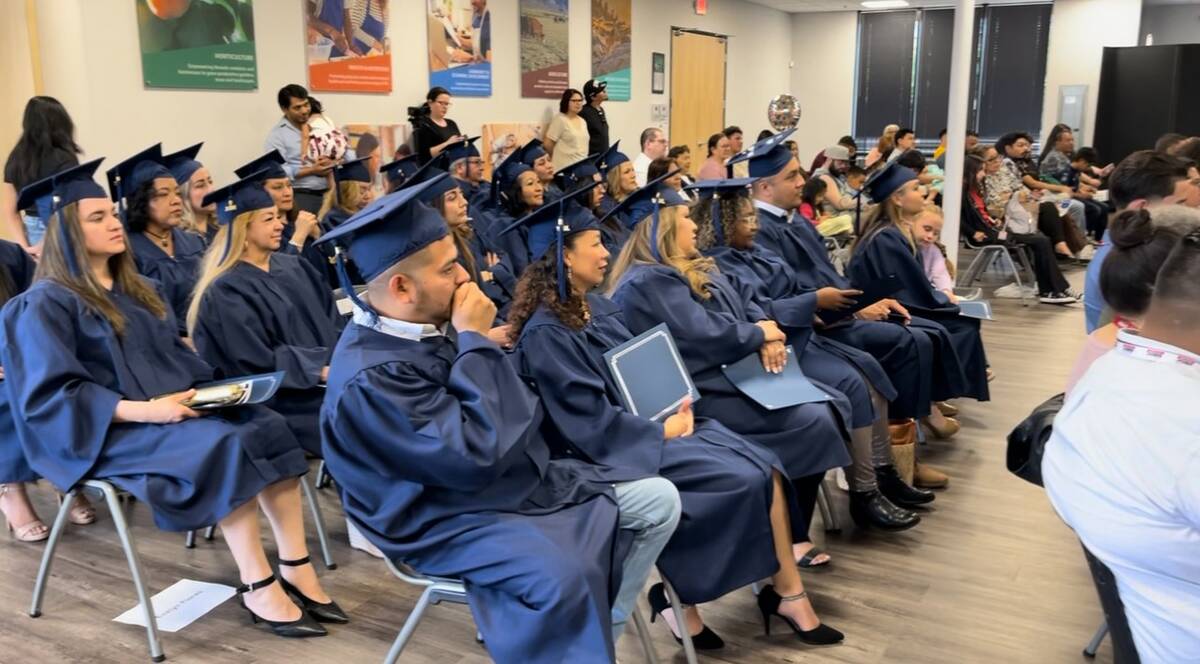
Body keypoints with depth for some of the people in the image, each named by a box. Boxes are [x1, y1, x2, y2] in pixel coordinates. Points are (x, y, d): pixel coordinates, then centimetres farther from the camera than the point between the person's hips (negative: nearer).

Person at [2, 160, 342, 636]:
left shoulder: (132, 287, 16)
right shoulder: (45, 304, -8)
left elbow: (173, 352, 19)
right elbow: (50, 395, -16)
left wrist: (205, 384, -3)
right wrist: (142, 409, -25)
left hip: (168, 409, 7)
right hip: (110, 430, -7)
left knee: (268, 426, -19)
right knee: (225, 447, -32)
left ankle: (295, 568, -20)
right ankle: (258, 588, -24)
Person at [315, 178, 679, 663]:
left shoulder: (421, 324, 1)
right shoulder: (369, 378, -26)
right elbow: (475, 457, -29)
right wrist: (475, 341, -24)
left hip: (515, 481, 9)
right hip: (449, 518, -8)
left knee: (660, 501, 4)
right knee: (559, 576, -37)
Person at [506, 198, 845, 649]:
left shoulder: (596, 305, 10)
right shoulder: (545, 333, -16)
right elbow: (590, 422, -20)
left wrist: (678, 405, -4)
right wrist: (662, 431, -13)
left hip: (656, 423, 8)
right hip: (618, 448, -8)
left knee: (765, 467, -8)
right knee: (742, 480, -18)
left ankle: (788, 592, 0)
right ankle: (678, 596, 0)